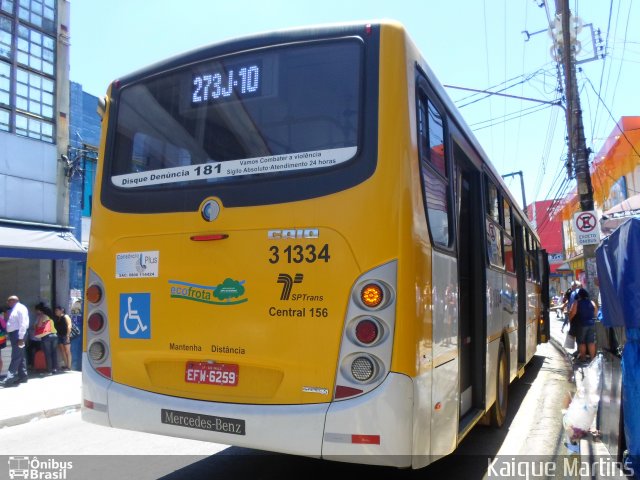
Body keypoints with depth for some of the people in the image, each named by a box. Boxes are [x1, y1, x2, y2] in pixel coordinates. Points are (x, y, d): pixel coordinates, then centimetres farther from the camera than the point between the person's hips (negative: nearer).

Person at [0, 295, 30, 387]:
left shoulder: (20, 308, -9)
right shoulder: (14, 310, 20)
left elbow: (23, 324, -18)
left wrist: (21, 338, -23)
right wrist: (10, 336, 11)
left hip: (18, 334, -10)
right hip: (14, 334, 10)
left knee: (16, 357, -11)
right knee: (20, 357, 11)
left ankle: (10, 378, -15)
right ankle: (22, 376, 15)